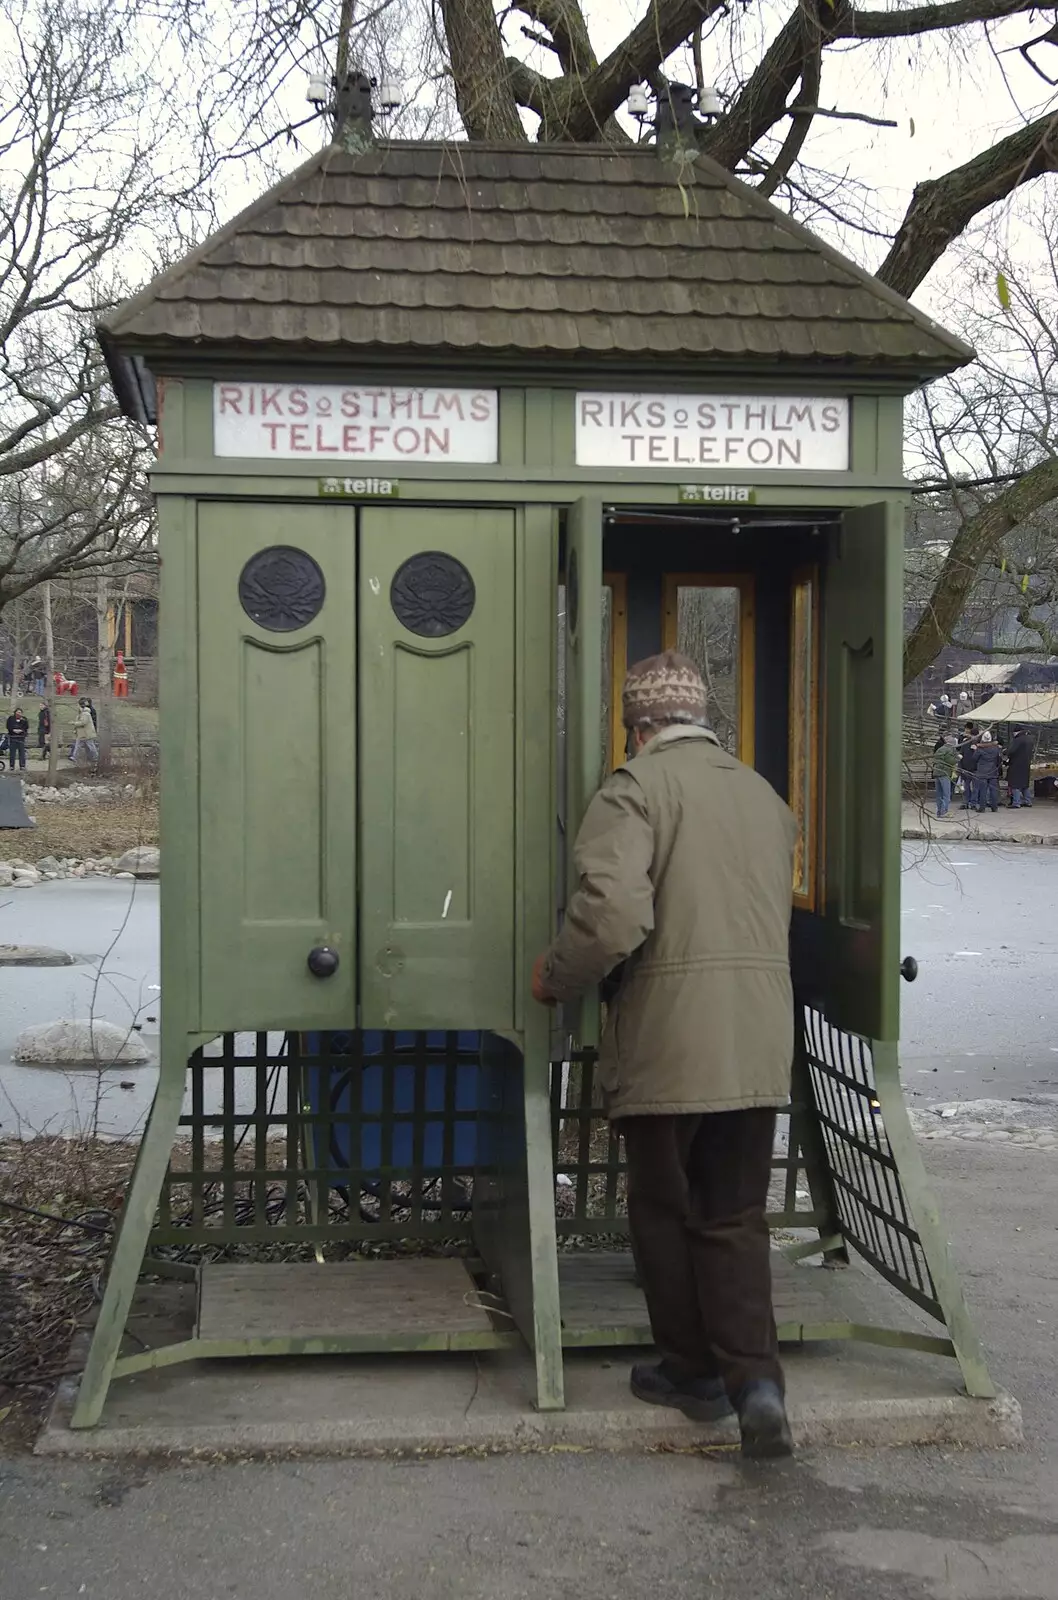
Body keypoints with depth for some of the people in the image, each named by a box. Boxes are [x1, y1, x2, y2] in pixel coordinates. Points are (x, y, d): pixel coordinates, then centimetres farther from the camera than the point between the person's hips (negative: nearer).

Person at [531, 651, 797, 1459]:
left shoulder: (637, 786, -9)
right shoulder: (764, 793, 13)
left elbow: (614, 912, -22)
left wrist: (556, 978, -5)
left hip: (669, 1042, -5)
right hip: (761, 1044, 6)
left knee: (665, 1211, 13)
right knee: (735, 1217, 12)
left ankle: (693, 1370, 24)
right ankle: (756, 1378, 0)